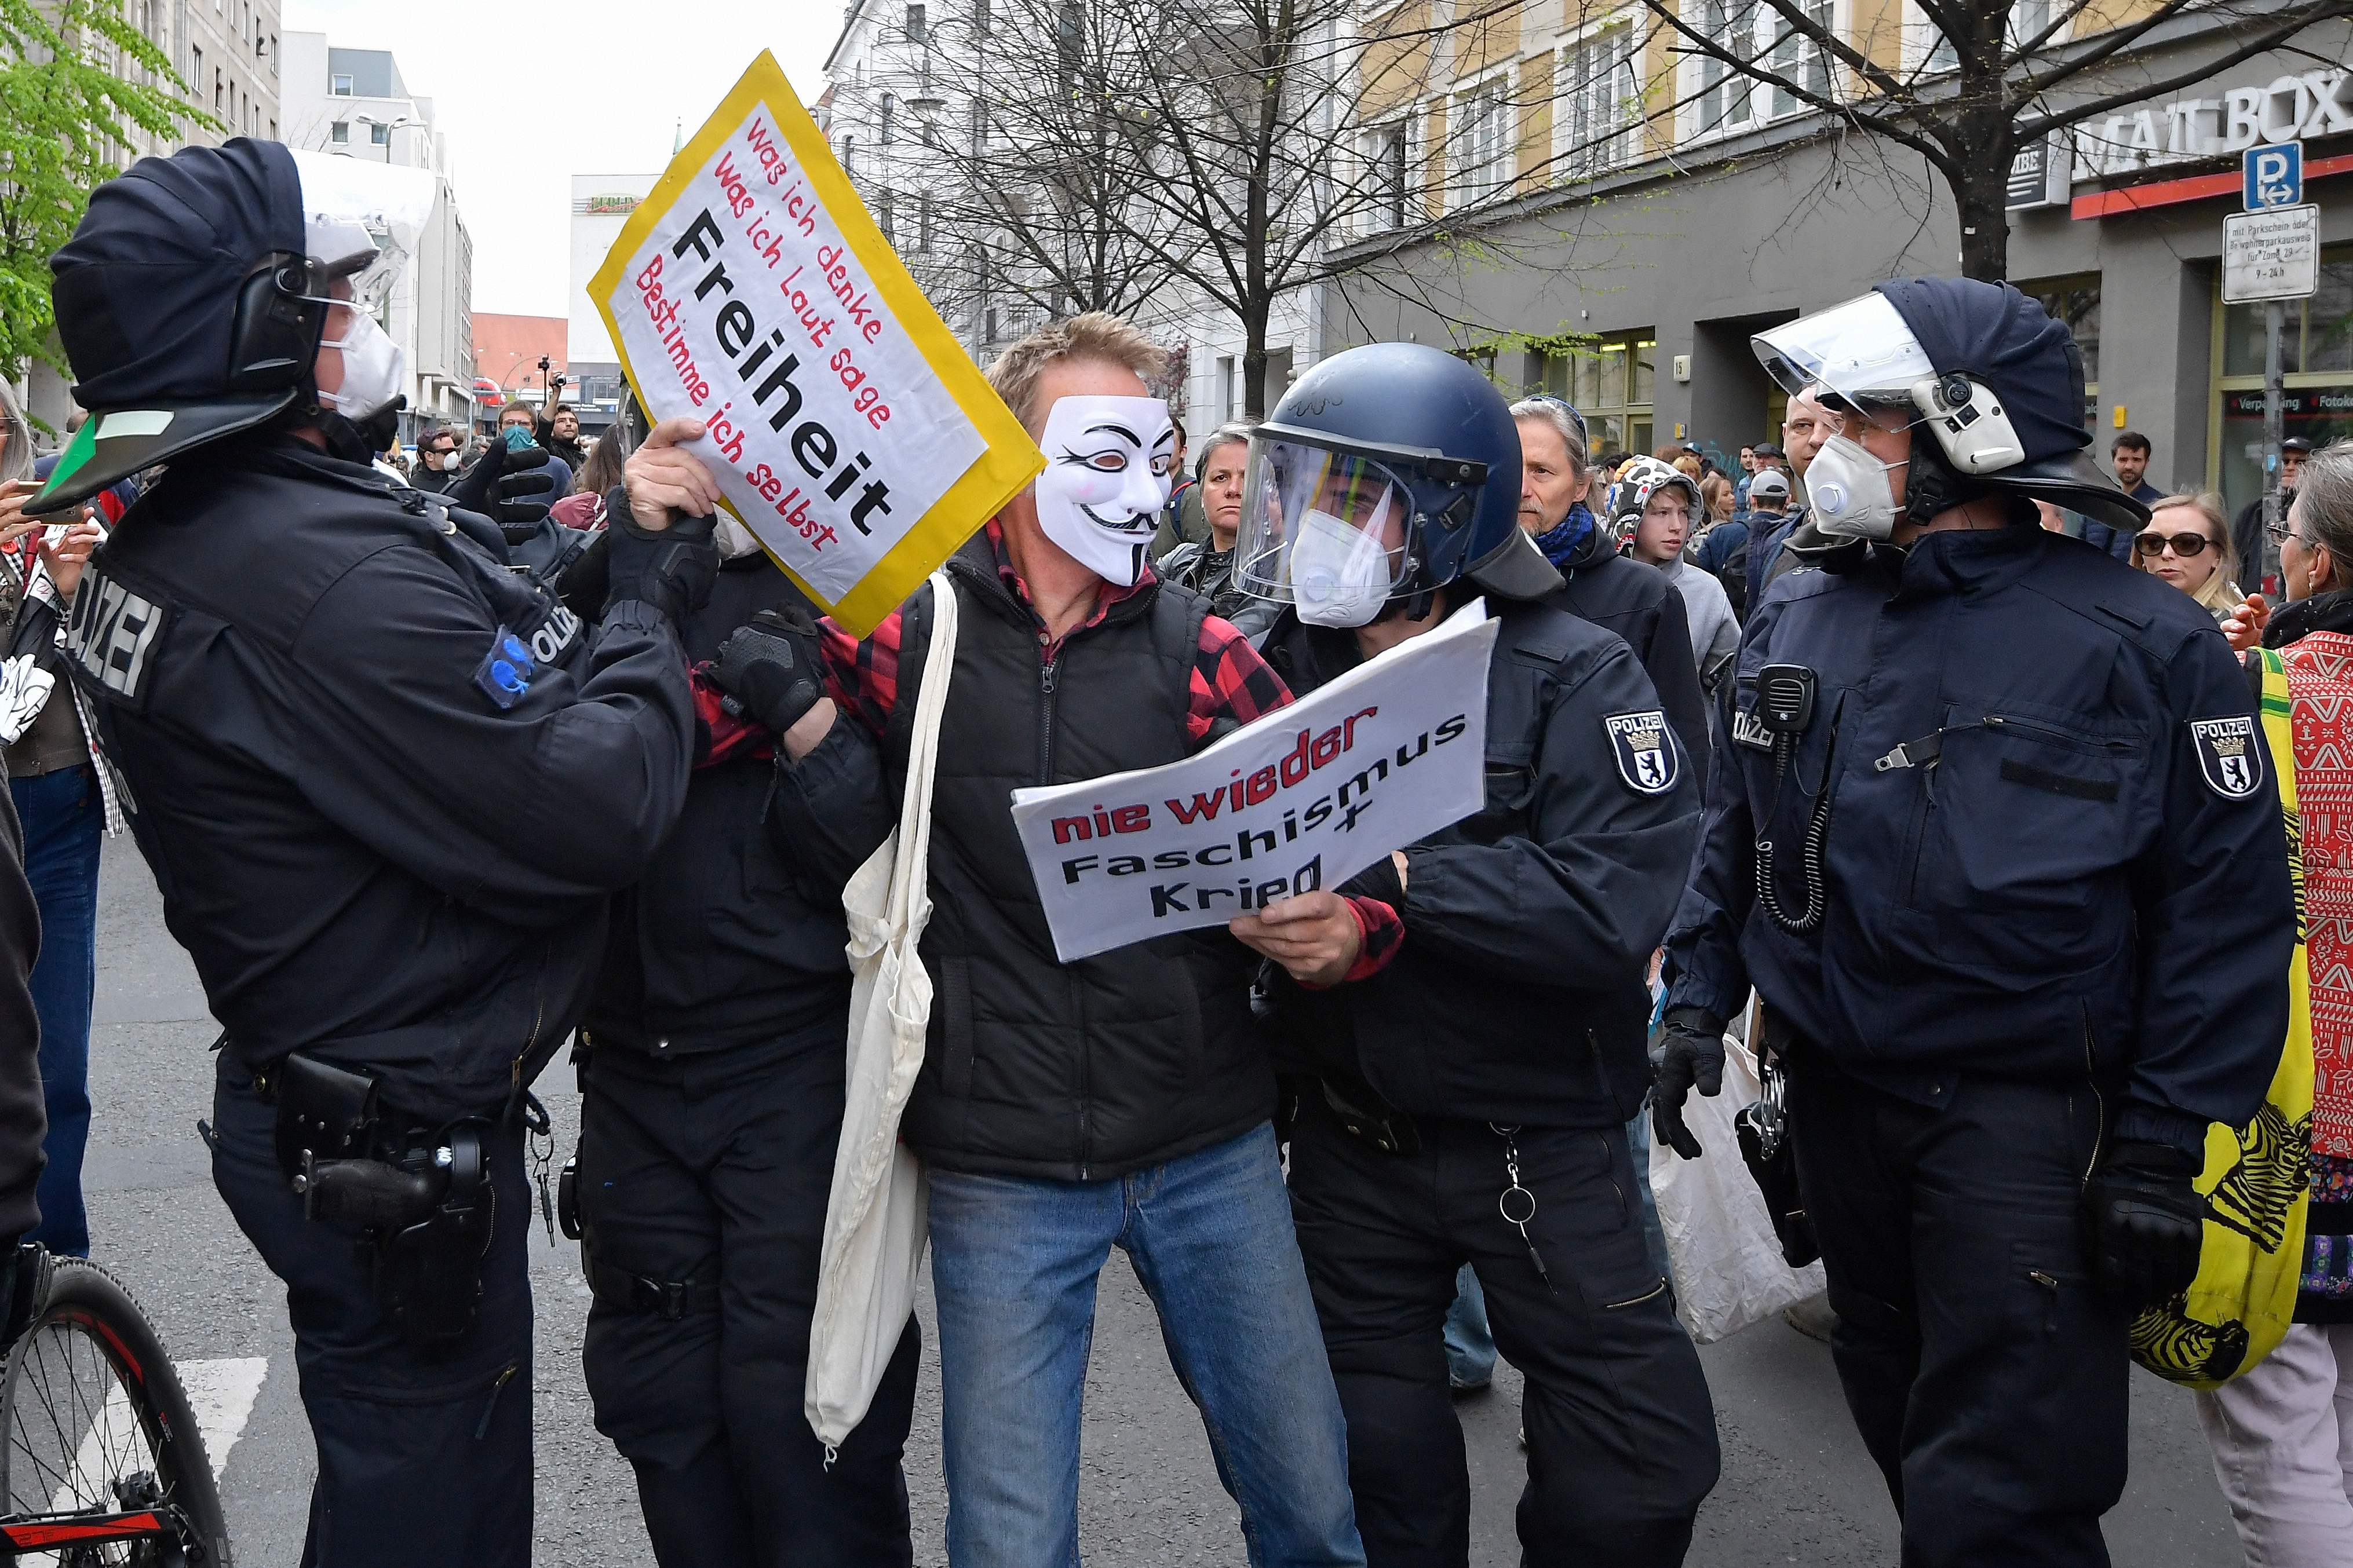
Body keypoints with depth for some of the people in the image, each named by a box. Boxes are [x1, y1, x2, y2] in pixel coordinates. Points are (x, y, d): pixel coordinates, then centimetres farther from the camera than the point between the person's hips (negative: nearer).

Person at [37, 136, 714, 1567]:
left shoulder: (173, 544, 6)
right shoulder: (329, 569, -28)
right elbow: (591, 813, -28)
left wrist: (451, 535, 6)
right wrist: (649, 605, -13)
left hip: (303, 1110, 10)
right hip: (403, 1160, -10)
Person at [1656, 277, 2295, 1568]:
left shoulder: (2144, 644, -12)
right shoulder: (1792, 622, 5)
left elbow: (2226, 910, -12)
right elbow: (1730, 831, 16)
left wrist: (2162, 1148, -14)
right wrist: (1696, 1003, 7)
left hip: (2025, 1118, -5)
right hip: (1836, 1095, 6)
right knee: (1905, 1437, 21)